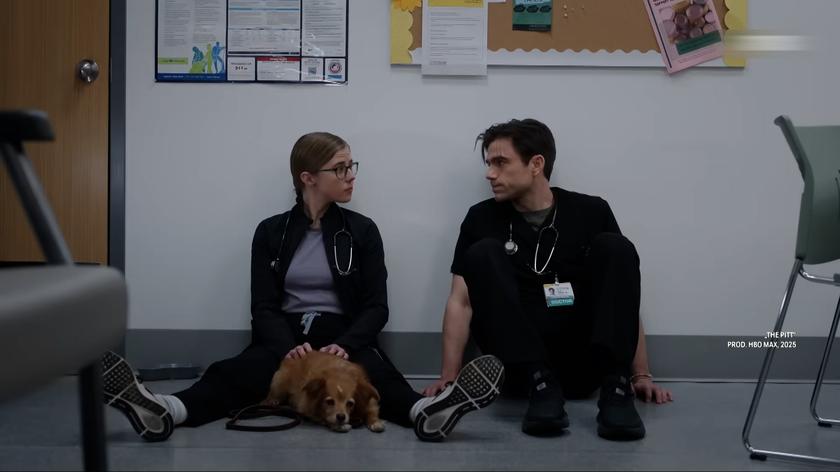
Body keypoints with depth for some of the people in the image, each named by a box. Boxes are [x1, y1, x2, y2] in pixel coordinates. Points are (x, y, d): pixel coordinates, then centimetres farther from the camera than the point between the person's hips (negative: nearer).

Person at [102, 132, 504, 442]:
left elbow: (376, 307, 1)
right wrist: (289, 348, -24)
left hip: (342, 334, 0)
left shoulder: (361, 230, 9)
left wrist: (344, 345, -22)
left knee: (370, 365, -37)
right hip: (285, 335, 0)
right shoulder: (271, 231, 8)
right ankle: (166, 411, -63)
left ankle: (425, 411, -69)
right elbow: (263, 307, -1)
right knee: (248, 365, -35)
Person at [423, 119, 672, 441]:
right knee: (484, 253, -18)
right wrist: (449, 377, -12)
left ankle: (615, 388, -29)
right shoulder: (482, 219, 4)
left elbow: (623, 296, 6)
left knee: (614, 248, -15)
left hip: (584, 364, 1)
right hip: (520, 369, 0)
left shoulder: (591, 212, 5)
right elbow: (461, 302, 0)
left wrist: (640, 375, 0)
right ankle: (540, 386, -29)